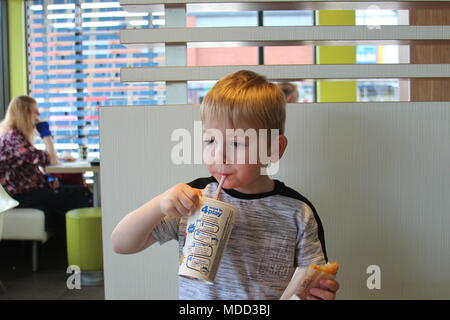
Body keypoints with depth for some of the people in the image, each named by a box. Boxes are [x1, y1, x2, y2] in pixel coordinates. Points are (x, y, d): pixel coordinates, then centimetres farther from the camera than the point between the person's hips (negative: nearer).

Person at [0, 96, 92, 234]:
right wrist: (46, 133, -11)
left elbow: (34, 164, 19)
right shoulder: (12, 137, -20)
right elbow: (51, 160, -23)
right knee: (82, 195, -15)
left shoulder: (12, 135, 12)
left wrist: (47, 178, 2)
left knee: (81, 192, 4)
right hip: (23, 196, -10)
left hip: (26, 191, 10)